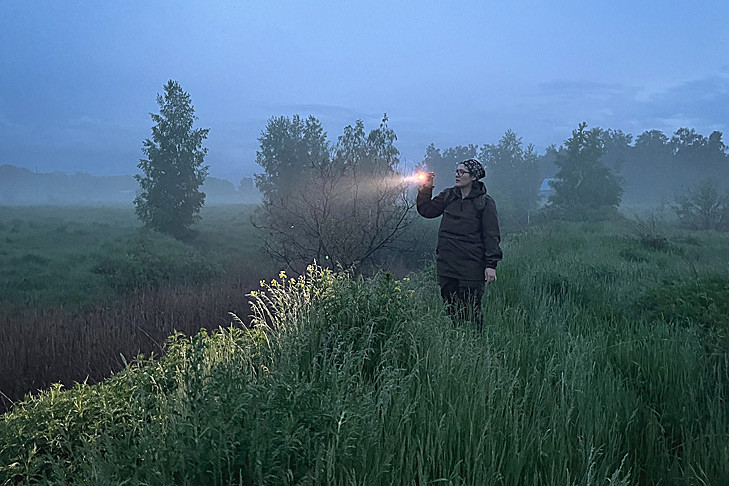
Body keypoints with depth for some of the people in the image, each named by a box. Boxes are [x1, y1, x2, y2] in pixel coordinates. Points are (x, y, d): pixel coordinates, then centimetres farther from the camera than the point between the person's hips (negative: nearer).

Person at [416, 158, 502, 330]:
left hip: (471, 266, -5)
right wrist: (425, 190, 4)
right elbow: (427, 210, 18)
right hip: (446, 264, 5)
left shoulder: (485, 202, -3)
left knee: (471, 311, -2)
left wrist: (491, 265, -11)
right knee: (450, 308, 11)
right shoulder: (448, 195, 11)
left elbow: (492, 235, -5)